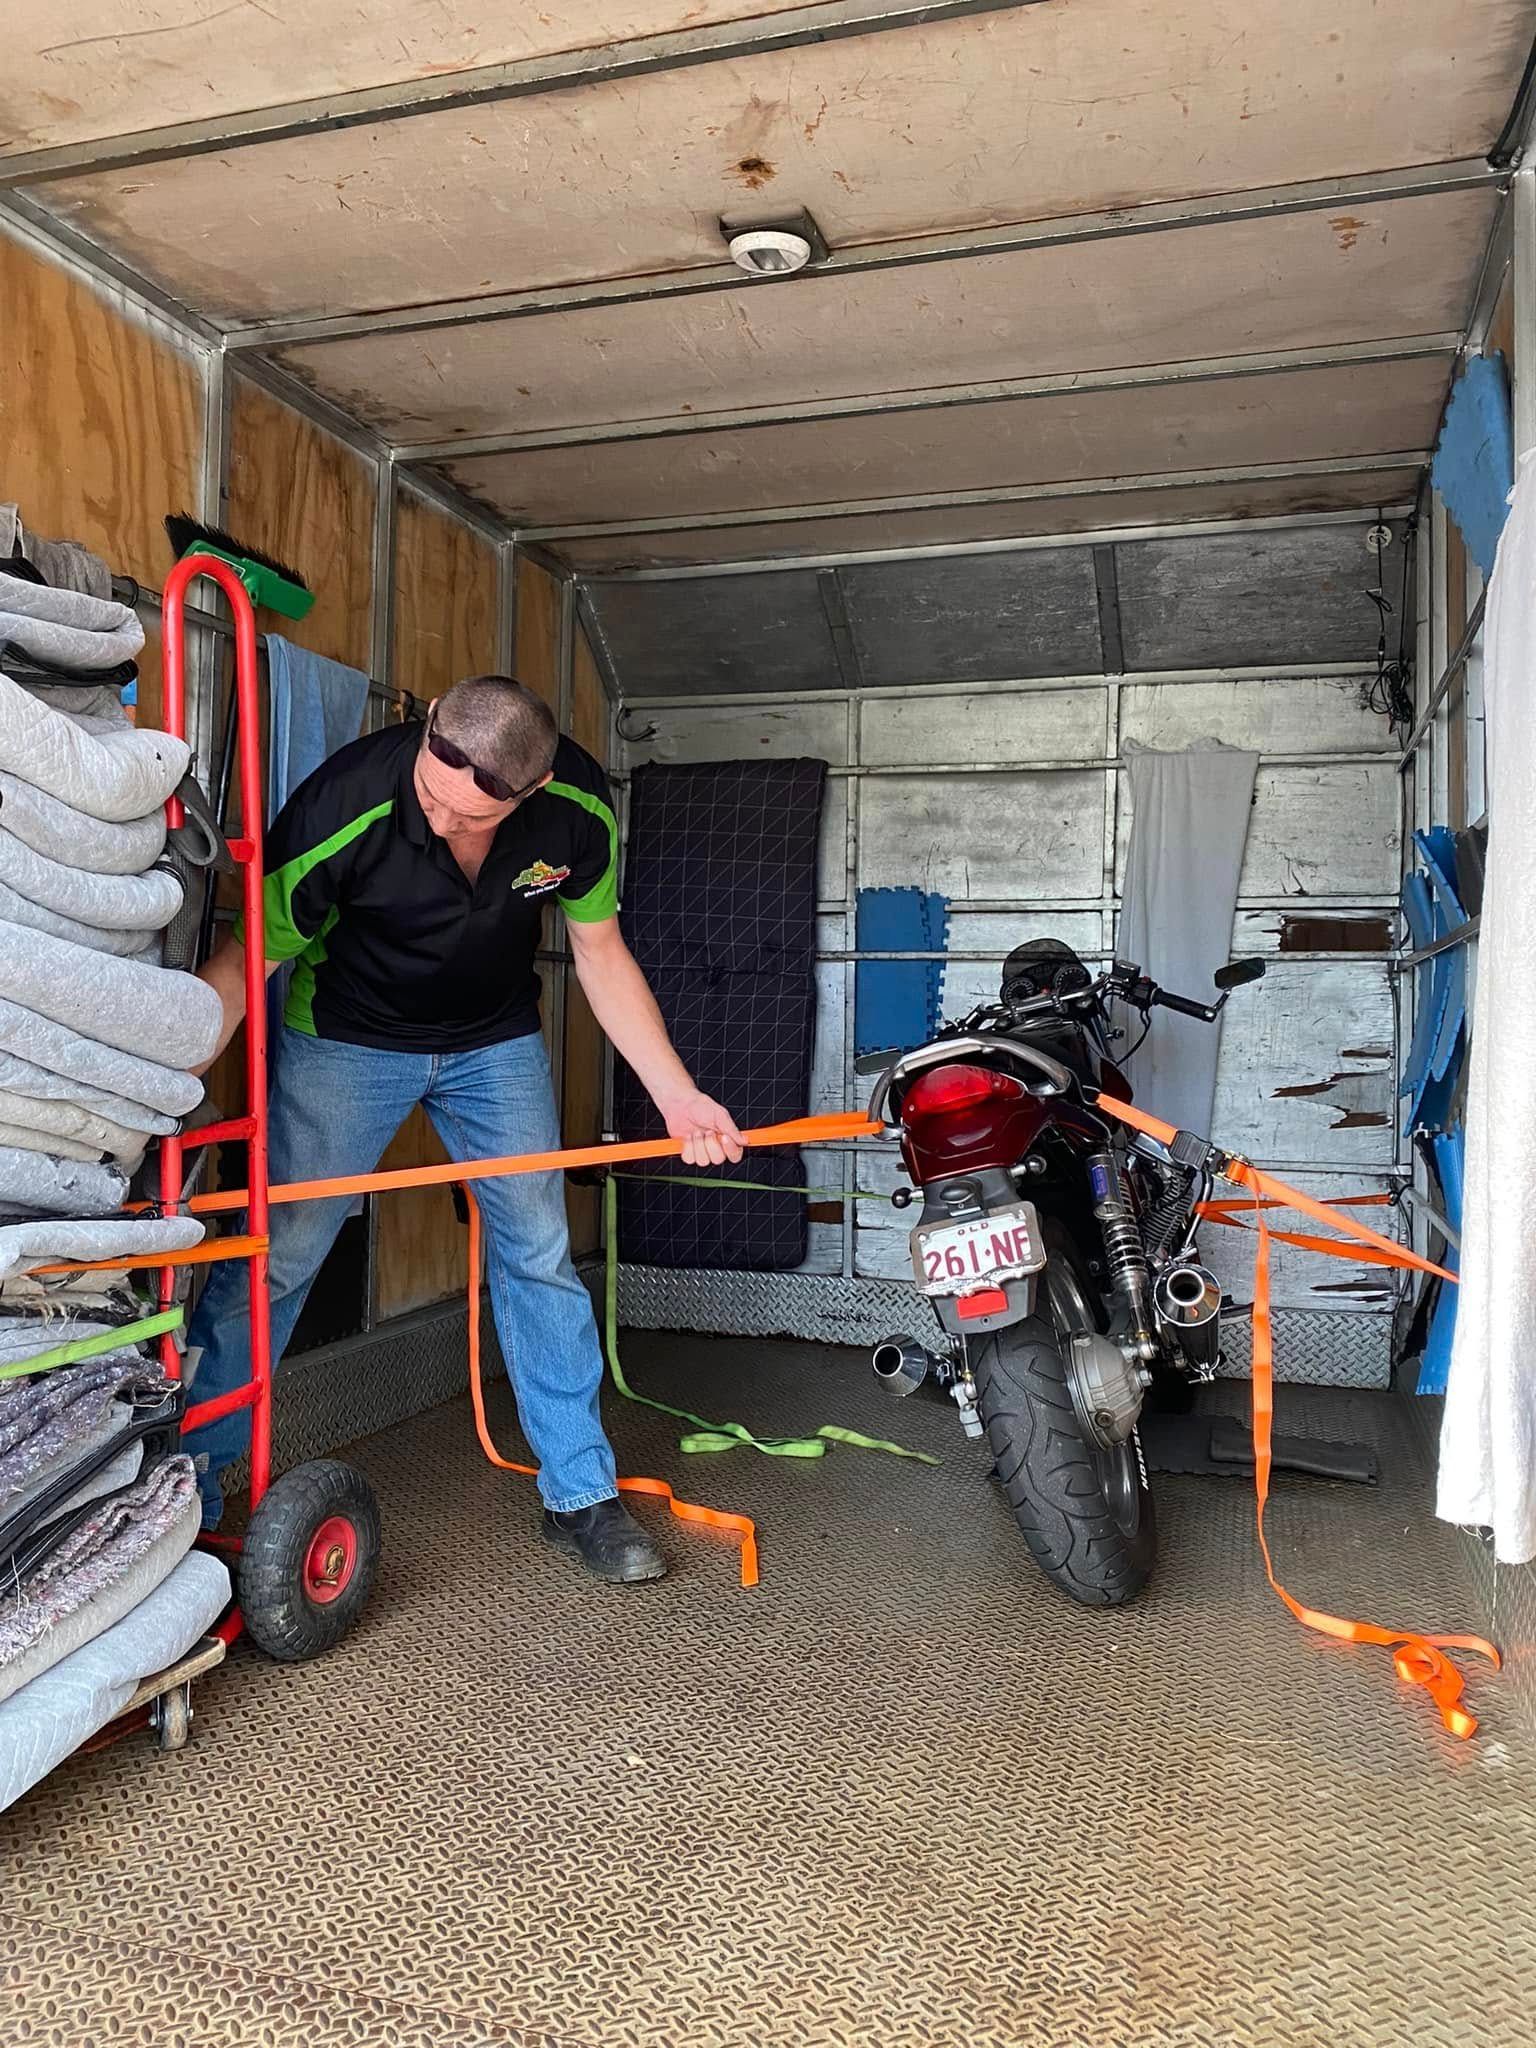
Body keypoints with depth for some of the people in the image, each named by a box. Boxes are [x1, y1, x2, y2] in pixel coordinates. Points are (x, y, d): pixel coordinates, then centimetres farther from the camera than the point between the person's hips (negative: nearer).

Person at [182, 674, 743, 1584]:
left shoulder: (578, 803, -22)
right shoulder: (344, 806, -32)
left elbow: (600, 952, -8)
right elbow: (244, 964, -22)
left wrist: (678, 1094, -11)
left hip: (496, 1040, 3)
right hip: (346, 1038, -2)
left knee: (540, 1259, 1)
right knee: (277, 1256, -3)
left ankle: (581, 1494, 15)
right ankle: (184, 1485, 17)